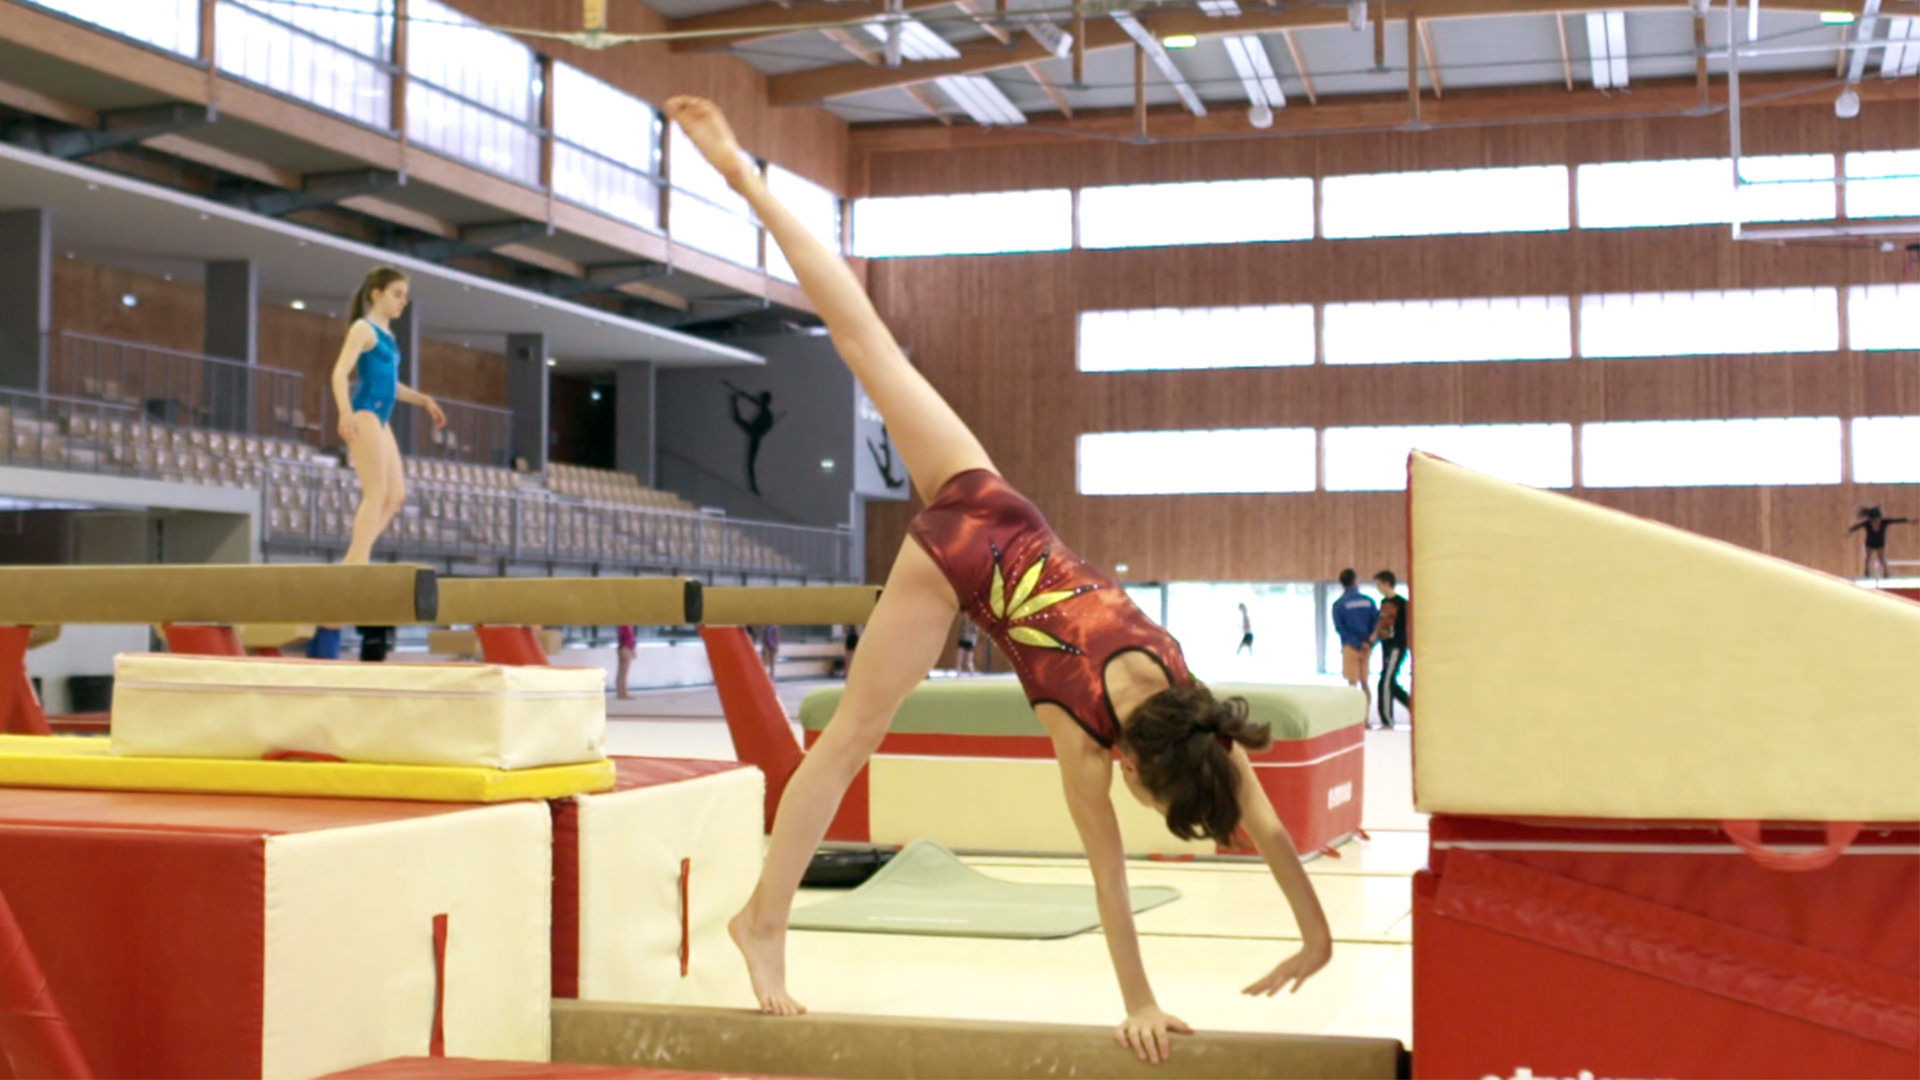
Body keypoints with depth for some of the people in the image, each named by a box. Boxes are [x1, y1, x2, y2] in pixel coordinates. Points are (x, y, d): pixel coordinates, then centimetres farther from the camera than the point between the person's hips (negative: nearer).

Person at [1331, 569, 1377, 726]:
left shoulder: (1339, 604, -4)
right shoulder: (1367, 601, 4)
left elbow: (1340, 628, -10)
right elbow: (1376, 624, 0)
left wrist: (1357, 644, -10)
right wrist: (1370, 643, -3)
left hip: (1350, 647, -3)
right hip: (1366, 647, 3)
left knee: (1352, 683, 0)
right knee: (1364, 683, 10)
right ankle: (1366, 720, 9)